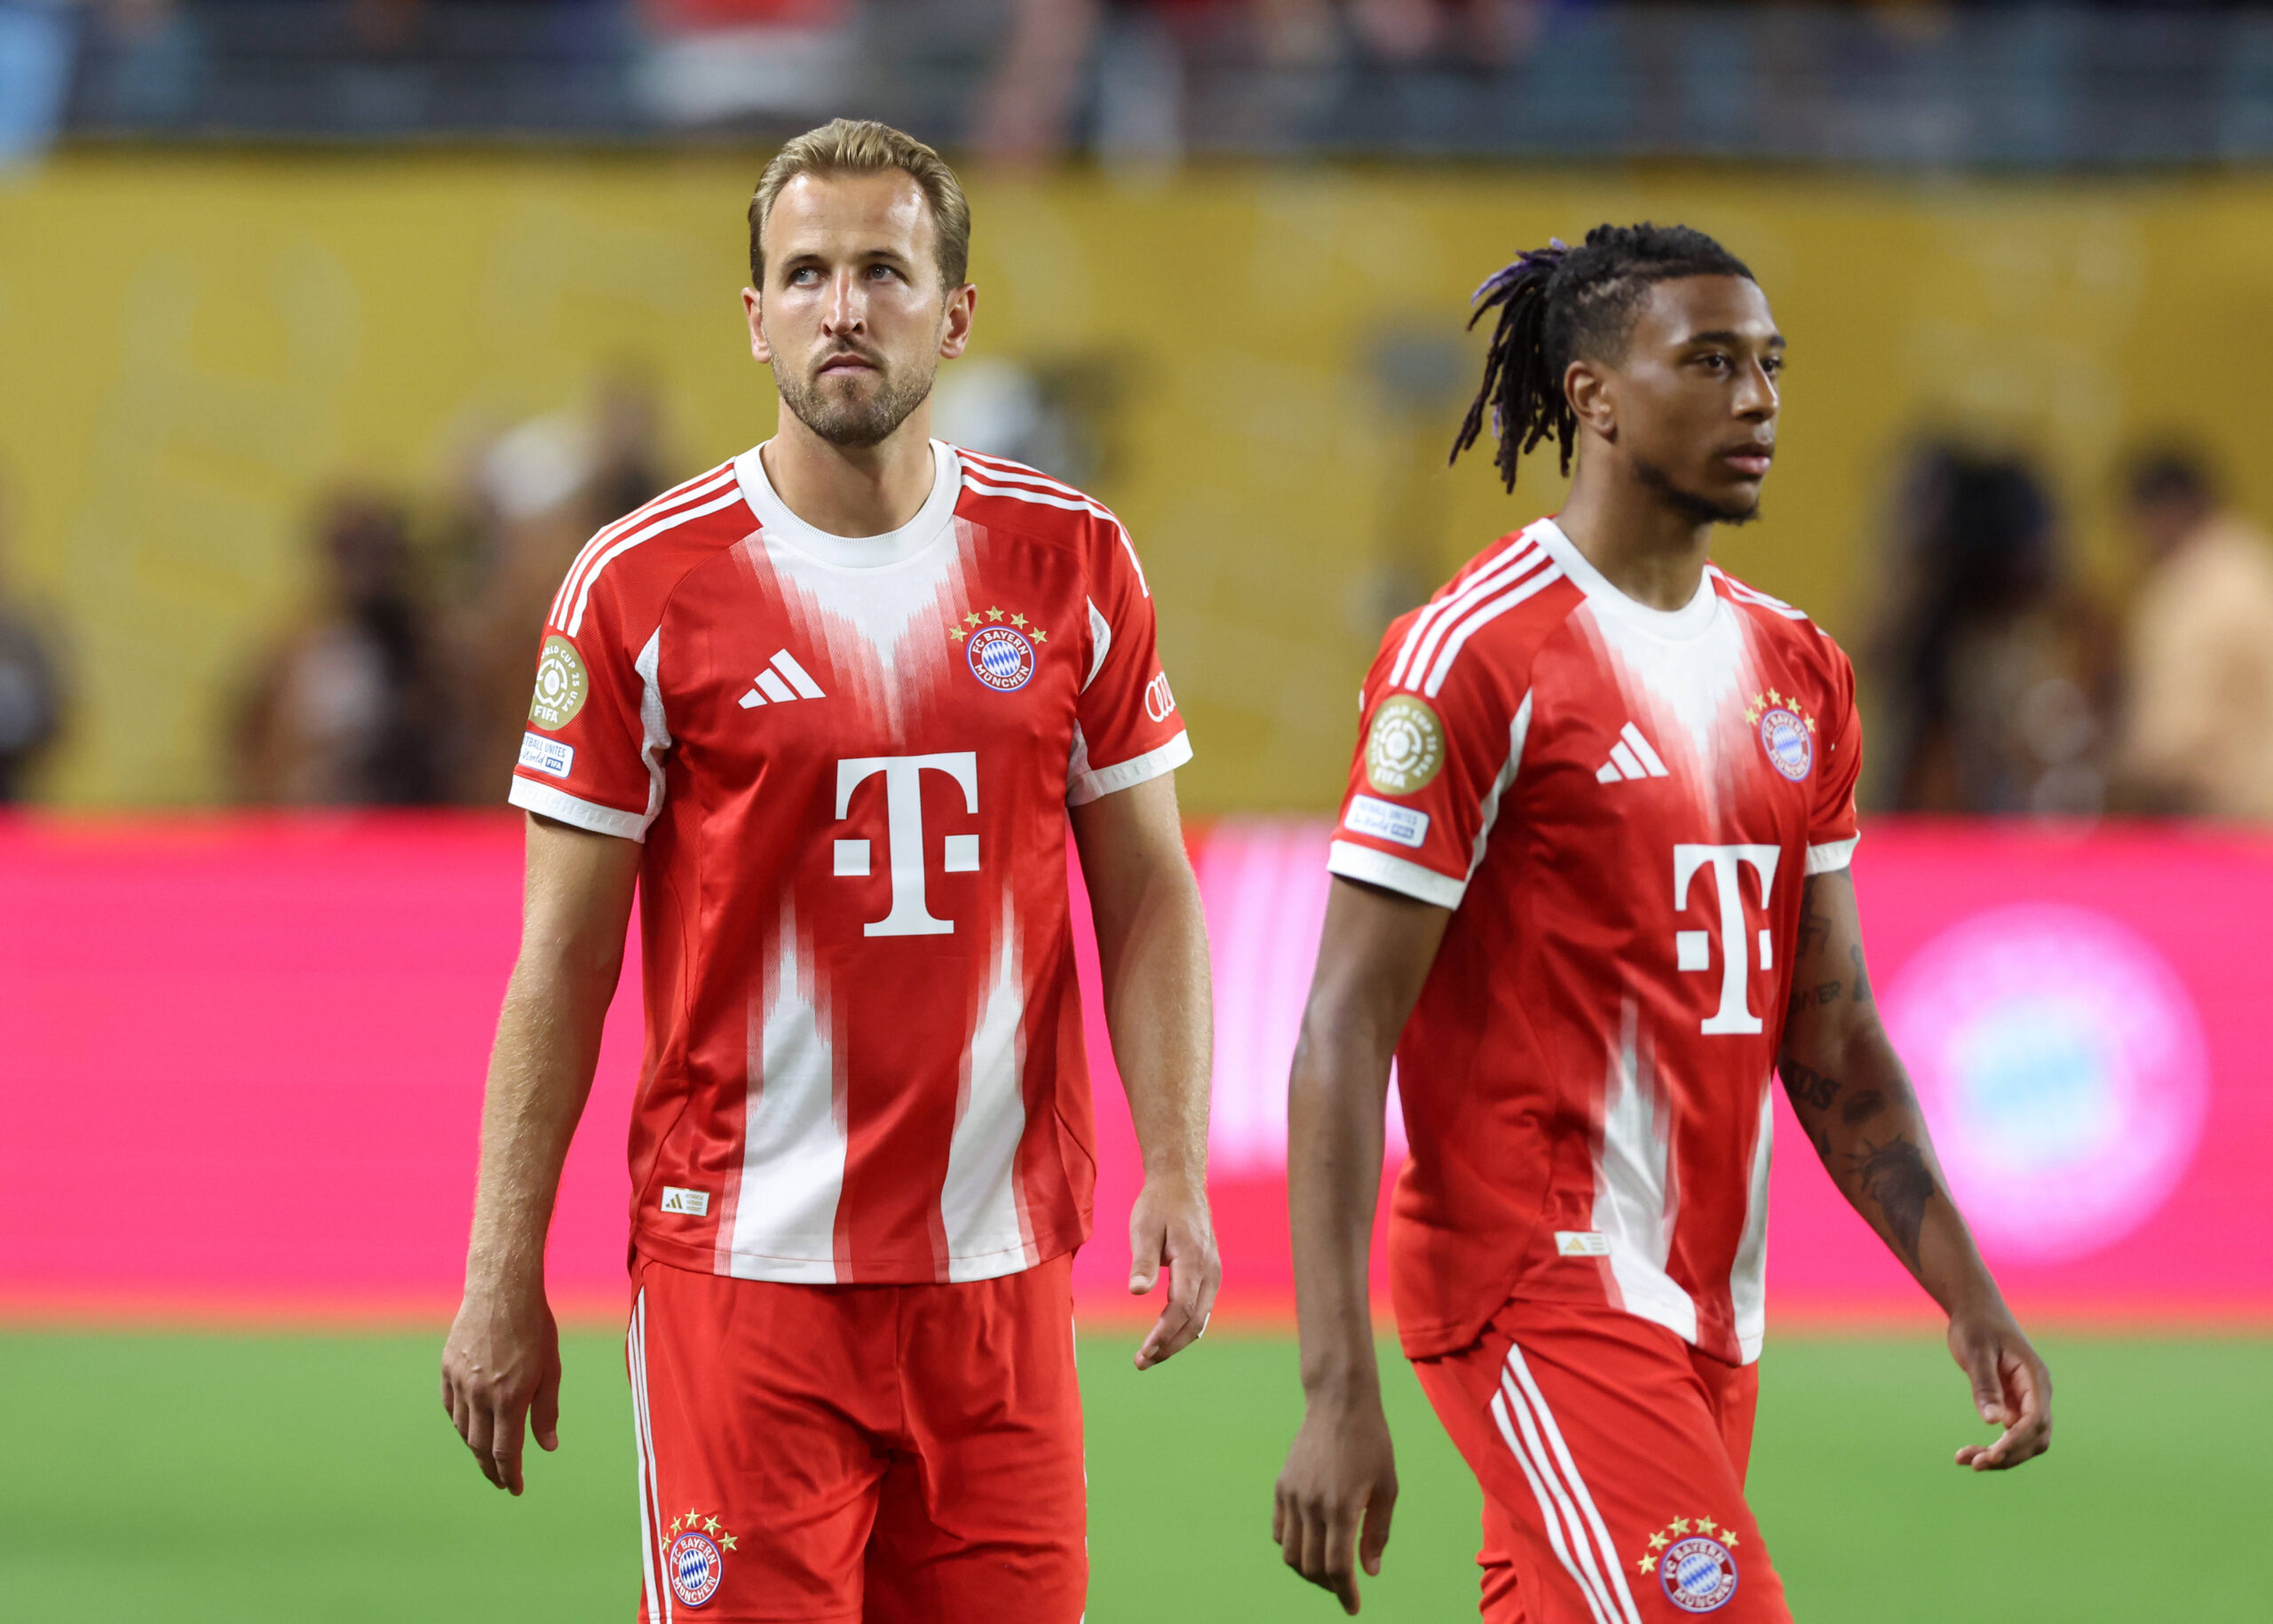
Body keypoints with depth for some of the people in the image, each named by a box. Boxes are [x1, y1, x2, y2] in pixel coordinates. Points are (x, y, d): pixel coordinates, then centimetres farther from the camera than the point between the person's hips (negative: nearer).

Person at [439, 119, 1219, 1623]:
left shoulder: (1071, 564, 6)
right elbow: (563, 960, 0)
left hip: (999, 1270, 3)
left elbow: (1149, 895, 9)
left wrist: (1175, 1171, -5)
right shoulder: (646, 584, -2)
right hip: (743, 1263, -2)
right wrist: (503, 1273, -4)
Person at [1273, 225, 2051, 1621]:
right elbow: (1345, 1033, -13)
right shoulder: (1479, 655, -10)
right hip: (1539, 1289, -8)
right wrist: (1339, 1390, -19)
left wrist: (1968, 1295, 7)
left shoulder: (1799, 672, 14)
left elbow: (1830, 1033, 18)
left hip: (1710, 1317, 8)